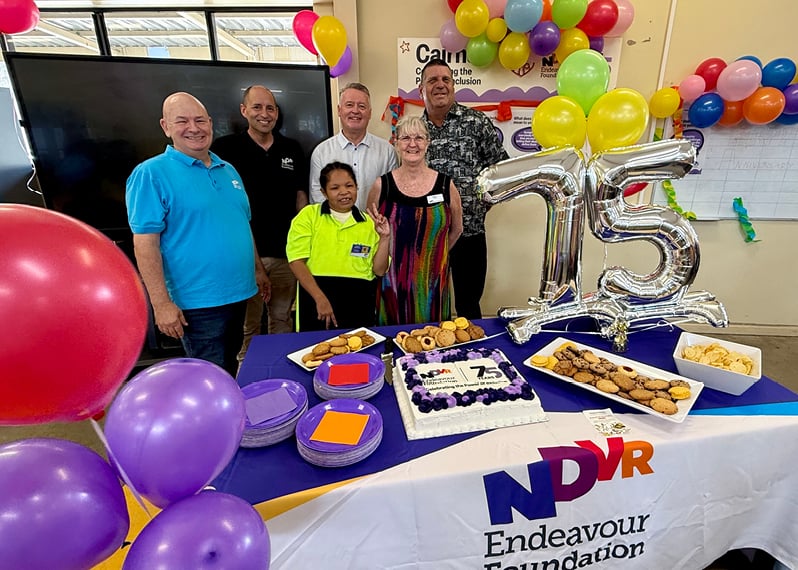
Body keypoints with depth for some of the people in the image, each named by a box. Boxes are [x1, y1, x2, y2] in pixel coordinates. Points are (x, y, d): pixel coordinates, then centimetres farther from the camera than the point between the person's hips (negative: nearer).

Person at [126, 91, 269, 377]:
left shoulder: (228, 170, 11)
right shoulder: (151, 174, -10)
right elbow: (145, 242, -14)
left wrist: (258, 269, 17)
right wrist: (161, 303, -18)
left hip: (239, 293, 6)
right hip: (198, 301, -6)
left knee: (231, 369, 22)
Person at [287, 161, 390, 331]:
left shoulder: (369, 223, 8)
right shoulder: (308, 215, 2)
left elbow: (379, 270, 7)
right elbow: (297, 261, -6)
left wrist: (384, 238, -6)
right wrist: (320, 298, -14)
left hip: (358, 303, 2)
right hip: (316, 297, -2)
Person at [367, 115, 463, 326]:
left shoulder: (445, 184, -1)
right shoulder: (382, 185, -3)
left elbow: (456, 229, 13)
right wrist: (386, 259, 10)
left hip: (432, 281, 1)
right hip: (392, 280, 0)